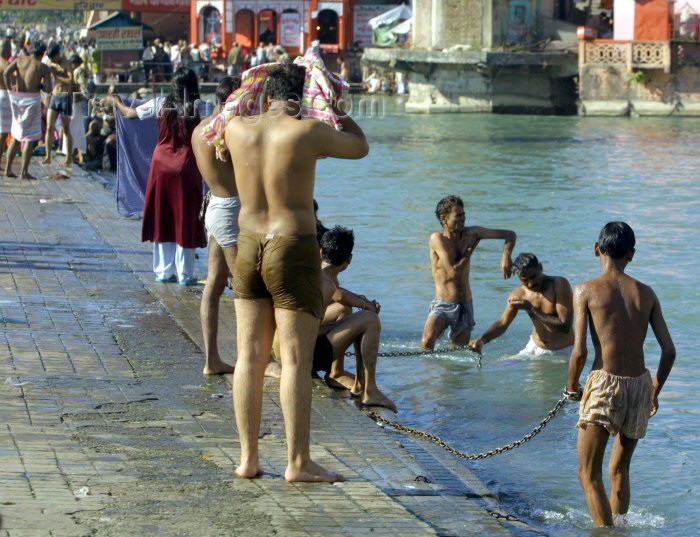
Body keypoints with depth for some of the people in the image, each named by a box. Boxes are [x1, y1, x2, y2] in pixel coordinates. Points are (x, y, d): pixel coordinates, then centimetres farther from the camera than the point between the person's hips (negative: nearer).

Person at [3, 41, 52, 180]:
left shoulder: (20, 58, 3)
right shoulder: (44, 68, -6)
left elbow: (6, 73, -7)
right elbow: (48, 89, -11)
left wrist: (10, 89, 3)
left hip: (16, 97, 5)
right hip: (32, 99, -4)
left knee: (16, 135, 18)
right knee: (30, 137, 3)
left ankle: (8, 169, 16)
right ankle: (24, 172, 0)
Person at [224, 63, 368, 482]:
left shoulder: (238, 129, 0)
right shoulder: (309, 133, -12)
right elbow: (360, 146, 7)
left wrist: (273, 108, 32)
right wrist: (333, 110, 21)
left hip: (249, 247, 5)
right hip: (294, 251, -5)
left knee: (250, 357, 9)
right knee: (296, 359, -2)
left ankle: (248, 458, 13)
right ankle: (298, 462, 0)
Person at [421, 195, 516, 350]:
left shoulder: (470, 234, 3)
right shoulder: (437, 238, -11)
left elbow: (510, 234, 6)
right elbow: (454, 272, -19)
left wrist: (506, 255, -15)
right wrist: (471, 248, -7)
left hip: (465, 306, 5)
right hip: (443, 304, -5)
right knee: (427, 342, -30)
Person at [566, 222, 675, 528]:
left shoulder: (586, 290, -3)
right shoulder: (646, 293, 7)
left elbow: (579, 351, -10)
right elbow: (669, 351, 4)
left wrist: (572, 386, 9)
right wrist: (655, 391, 19)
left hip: (604, 384, -4)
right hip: (639, 386, 4)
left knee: (589, 473, 2)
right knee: (620, 470, 21)